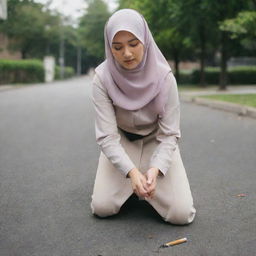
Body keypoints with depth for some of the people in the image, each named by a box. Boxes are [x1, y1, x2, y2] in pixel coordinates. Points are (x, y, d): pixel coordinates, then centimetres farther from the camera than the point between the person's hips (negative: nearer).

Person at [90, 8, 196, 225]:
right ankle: (131, 184, 14)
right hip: (121, 143, 0)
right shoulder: (102, 78, -23)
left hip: (156, 142, 0)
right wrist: (132, 172, -38)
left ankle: (147, 181, 14)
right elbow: (107, 135, -24)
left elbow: (169, 134, -19)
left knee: (181, 214, -15)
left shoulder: (164, 77, -23)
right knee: (102, 207, -17)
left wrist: (155, 169, -36)